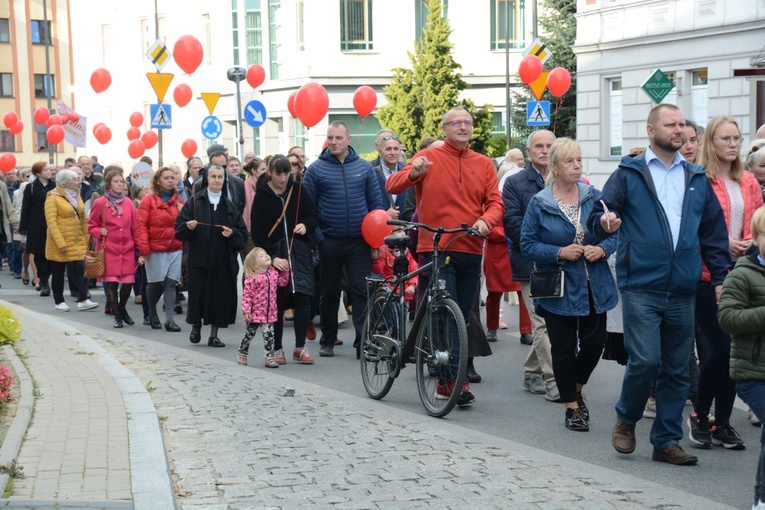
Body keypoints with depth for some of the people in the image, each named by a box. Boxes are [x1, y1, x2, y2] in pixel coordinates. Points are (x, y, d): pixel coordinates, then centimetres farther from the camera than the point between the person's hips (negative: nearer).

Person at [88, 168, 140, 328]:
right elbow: (91, 226, 6)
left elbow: (135, 227, 8)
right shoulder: (100, 203, -3)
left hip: (127, 250, 3)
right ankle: (117, 315, 13)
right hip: (109, 250, -3)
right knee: (111, 283, -2)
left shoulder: (128, 203, 6)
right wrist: (100, 232, -13)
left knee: (128, 283, 1)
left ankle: (122, 309, 28)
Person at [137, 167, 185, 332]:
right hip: (155, 249, -3)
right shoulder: (148, 200, -3)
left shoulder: (178, 199, 11)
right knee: (154, 282, 5)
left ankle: (170, 319, -2)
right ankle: (152, 314, 27)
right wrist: (144, 249, -13)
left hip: (175, 249, 3)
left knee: (171, 283, -2)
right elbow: (141, 226, -7)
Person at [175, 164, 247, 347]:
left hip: (222, 260, 2)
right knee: (198, 294, 1)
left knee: (219, 296, 2)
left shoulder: (229, 205, 8)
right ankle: (196, 325, 27)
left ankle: (214, 335, 12)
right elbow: (180, 227, 0)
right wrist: (188, 227, -21)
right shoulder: (195, 201, 1)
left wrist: (232, 234, -12)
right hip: (198, 258, -2)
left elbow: (242, 231, 7)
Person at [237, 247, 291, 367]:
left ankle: (270, 357, 8)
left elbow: (283, 282, 14)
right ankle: (242, 353, 31)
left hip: (270, 313, 4)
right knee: (249, 335, 12)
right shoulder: (251, 278, -15)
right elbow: (247, 294, -16)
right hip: (255, 313, -4)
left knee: (269, 336, 3)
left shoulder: (273, 272, 3)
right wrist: (246, 310, -20)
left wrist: (285, 269, 5)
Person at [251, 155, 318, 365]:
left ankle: (300, 347, 0)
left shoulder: (298, 190, 5)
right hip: (274, 255, -1)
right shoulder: (262, 196, 0)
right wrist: (272, 257, -13)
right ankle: (277, 348, 13)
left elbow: (314, 214, 11)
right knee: (276, 302, 2)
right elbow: (258, 233, -3)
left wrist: (306, 225, -11)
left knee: (303, 298, -9)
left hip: (299, 252, 1)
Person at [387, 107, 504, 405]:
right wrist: (413, 173, -29)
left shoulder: (484, 164, 12)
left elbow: (495, 202, 6)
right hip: (436, 250, -5)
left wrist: (486, 220, -16)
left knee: (463, 316, 9)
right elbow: (392, 187, -8)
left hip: (471, 251, 5)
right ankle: (454, 379, -8)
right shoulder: (429, 158, 1)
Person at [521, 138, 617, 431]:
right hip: (558, 289, -3)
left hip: (595, 288, 3)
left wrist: (603, 249, -11)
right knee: (564, 348, 3)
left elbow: (614, 232, 10)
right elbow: (528, 244, -4)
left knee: (595, 342, 4)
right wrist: (560, 253, -16)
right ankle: (572, 407, 17)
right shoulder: (539, 204, -4)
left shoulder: (594, 197, 4)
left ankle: (576, 390, 32)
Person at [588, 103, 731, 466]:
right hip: (641, 288, -4)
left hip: (682, 292, 4)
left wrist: (721, 277, 9)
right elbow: (596, 218, -1)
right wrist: (605, 223, -25)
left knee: (677, 369, 7)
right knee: (645, 360, -12)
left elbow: (714, 232, 17)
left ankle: (667, 441, 17)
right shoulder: (630, 173, 3)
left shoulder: (697, 179, 15)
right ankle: (626, 419, 15)